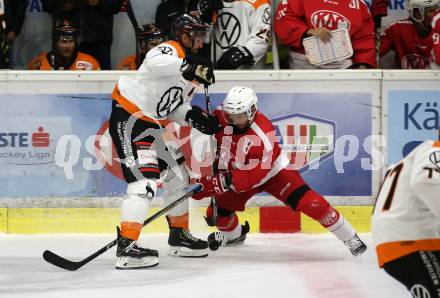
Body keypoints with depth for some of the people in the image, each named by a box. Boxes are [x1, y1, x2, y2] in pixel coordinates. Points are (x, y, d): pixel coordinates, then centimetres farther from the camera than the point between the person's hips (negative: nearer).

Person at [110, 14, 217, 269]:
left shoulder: (191, 72, 14)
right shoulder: (170, 50, -16)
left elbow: (176, 108, 14)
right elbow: (156, 63, -41)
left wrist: (192, 116, -7)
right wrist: (188, 66, -54)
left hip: (153, 124, 10)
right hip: (128, 118, -10)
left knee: (177, 176, 19)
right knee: (145, 181, -21)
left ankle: (179, 235, 34)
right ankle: (126, 248, -26)